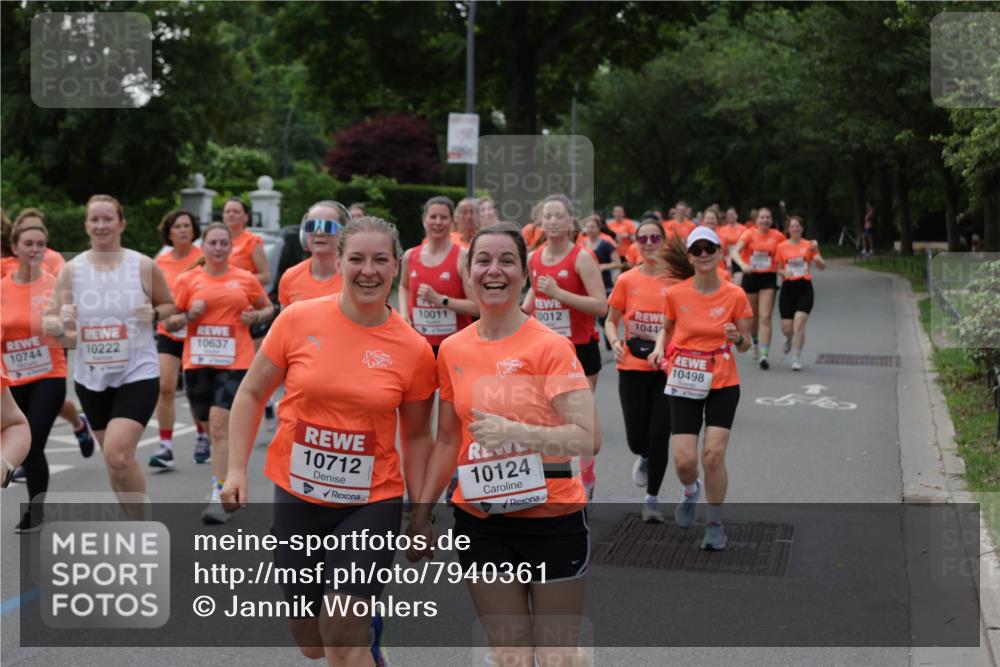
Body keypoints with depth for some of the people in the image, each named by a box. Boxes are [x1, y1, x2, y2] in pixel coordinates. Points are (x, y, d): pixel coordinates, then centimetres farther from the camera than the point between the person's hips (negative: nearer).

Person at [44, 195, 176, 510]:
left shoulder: (144, 266, -5)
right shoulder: (71, 270, 0)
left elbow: (169, 305, 9)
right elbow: (49, 320, 2)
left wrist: (154, 313, -13)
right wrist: (60, 324, -21)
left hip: (137, 374, -4)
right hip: (91, 377, 4)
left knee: (118, 454, -19)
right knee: (115, 458, 15)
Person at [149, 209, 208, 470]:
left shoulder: (203, 258, -5)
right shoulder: (161, 261, 5)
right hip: (168, 332, 2)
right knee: (165, 387, -10)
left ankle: (202, 437, 32)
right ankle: (166, 448, -8)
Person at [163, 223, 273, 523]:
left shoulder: (246, 279, 4)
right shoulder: (188, 280, 5)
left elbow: (268, 308, 18)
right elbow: (169, 322, 10)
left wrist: (256, 316, -3)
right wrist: (189, 316, -10)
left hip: (235, 363, -3)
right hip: (198, 363, 3)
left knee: (220, 426, -15)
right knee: (213, 427, 12)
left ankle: (218, 498, -15)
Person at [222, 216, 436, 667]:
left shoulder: (414, 349, -7)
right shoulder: (298, 320, -7)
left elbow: (417, 436, 5)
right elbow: (251, 395, 3)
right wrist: (237, 470, -5)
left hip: (372, 504, -2)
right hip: (297, 498, 2)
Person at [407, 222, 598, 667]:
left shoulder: (550, 347, -10)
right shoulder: (452, 351, 4)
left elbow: (588, 438, -17)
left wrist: (516, 432, -27)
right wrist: (421, 512, 11)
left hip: (552, 518, -3)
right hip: (480, 521, 4)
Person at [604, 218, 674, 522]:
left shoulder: (677, 279, -3)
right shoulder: (627, 280, 2)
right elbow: (611, 320, 10)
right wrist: (614, 341, -9)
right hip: (632, 368, 1)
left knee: (659, 436, -3)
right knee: (636, 438, 2)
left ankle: (652, 499, 16)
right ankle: (644, 457, 41)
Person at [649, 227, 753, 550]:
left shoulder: (735, 296, -5)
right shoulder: (675, 294, -4)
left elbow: (745, 345, 3)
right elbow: (666, 328, 13)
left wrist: (738, 338, -20)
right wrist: (659, 349, -7)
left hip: (723, 383, -1)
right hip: (684, 383, 1)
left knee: (713, 456, -9)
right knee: (684, 460, -6)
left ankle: (715, 524, 12)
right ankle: (690, 491, 33)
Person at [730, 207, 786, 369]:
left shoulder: (777, 236, 0)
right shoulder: (749, 234, -4)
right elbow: (735, 251, -16)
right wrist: (742, 265, -35)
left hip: (768, 278, -1)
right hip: (750, 276, 1)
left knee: (765, 317, -10)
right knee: (753, 316, 15)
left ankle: (764, 355, -15)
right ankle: (755, 340, 45)